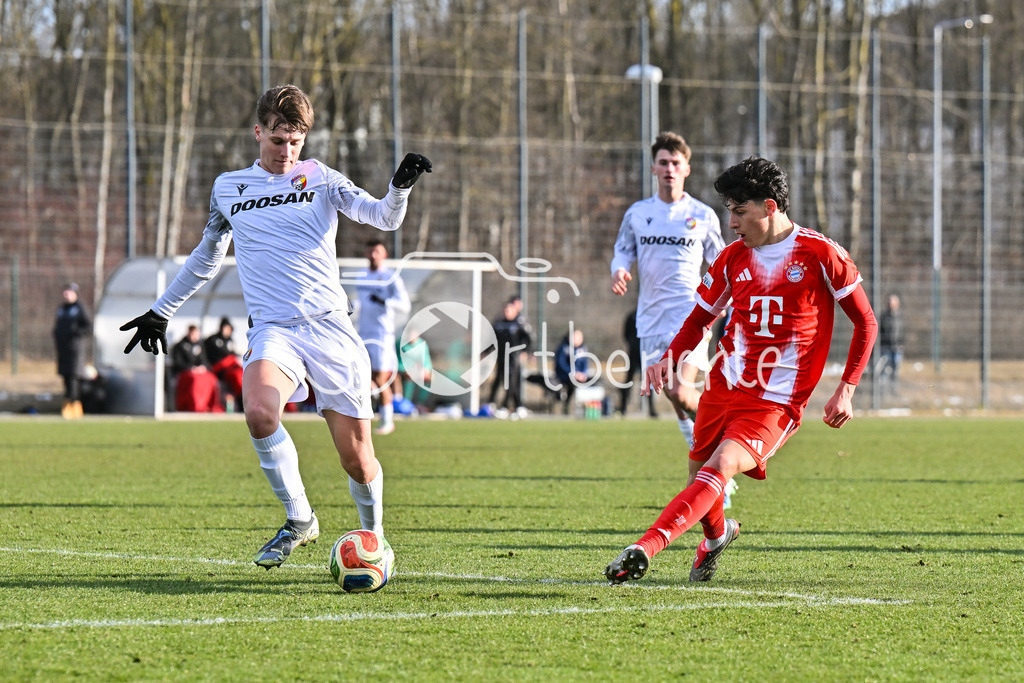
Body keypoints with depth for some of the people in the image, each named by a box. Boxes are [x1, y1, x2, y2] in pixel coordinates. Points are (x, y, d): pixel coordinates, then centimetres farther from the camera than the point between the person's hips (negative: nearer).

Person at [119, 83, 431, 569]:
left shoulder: (321, 179, 9)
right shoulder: (228, 188, 15)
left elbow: (383, 217, -2)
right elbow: (206, 256, 30)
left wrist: (400, 186, -24)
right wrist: (161, 311, 34)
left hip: (330, 327, -1)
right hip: (272, 329, 1)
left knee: (358, 461, -2)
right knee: (259, 412, -32)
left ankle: (373, 535, 28)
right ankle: (299, 520, -12)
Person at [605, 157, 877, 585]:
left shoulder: (822, 255, -7)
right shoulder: (732, 258, 6)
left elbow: (865, 322, 2)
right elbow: (699, 319, 17)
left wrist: (846, 389, -6)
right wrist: (670, 356, -4)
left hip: (776, 402, -6)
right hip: (724, 387, 6)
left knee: (719, 469, -25)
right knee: (700, 476, 12)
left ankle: (646, 548, -39)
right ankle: (717, 535, 46)